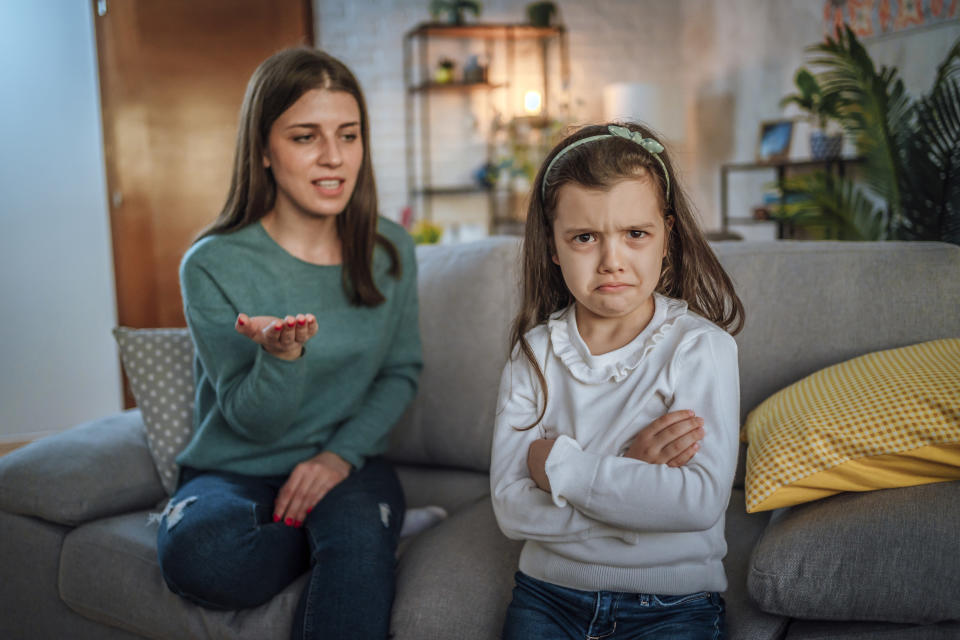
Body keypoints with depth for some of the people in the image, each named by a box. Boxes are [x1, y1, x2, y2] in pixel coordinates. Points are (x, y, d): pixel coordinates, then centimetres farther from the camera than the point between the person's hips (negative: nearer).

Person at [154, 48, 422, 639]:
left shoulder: (390, 250, 0)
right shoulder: (213, 266, -12)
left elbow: (402, 372, 8)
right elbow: (251, 420, -11)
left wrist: (342, 452, -10)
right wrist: (281, 357, -34)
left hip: (349, 463, -1)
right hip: (235, 472, 2)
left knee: (358, 544, -36)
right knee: (198, 557, -32)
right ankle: (373, 533, -11)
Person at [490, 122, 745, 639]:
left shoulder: (701, 347, -7)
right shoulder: (534, 352, 0)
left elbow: (701, 501, -19)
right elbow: (510, 508, -7)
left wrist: (559, 463, -15)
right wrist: (627, 473, -17)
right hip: (549, 591, 2)